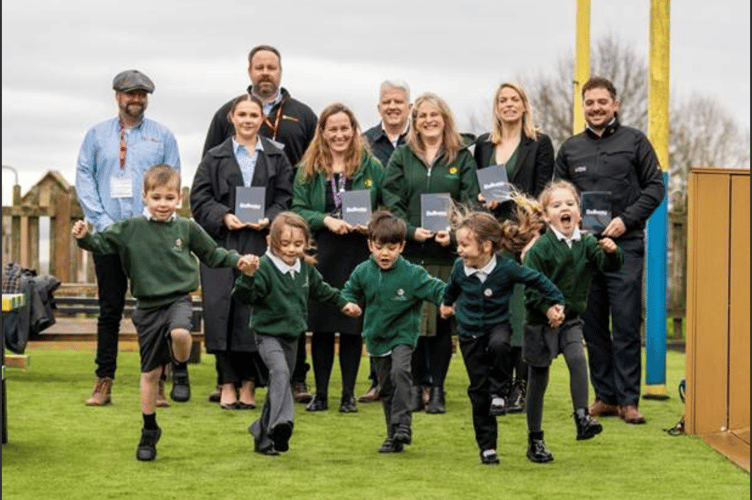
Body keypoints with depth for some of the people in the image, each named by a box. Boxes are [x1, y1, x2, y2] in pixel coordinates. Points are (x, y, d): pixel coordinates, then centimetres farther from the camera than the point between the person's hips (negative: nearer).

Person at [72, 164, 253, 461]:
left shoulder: (187, 228, 1)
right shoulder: (130, 229, -2)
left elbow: (212, 253, 10)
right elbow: (102, 243, -2)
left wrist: (237, 260, -2)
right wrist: (84, 237, -22)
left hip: (178, 299, -1)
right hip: (148, 306, 1)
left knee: (179, 333, -36)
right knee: (150, 372, 6)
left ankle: (181, 369, -1)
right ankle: (149, 431, 20)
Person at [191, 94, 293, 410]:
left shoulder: (277, 158, 13)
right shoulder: (215, 158, 11)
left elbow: (285, 199, 8)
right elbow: (199, 199, 5)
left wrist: (268, 220, -10)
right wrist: (223, 217, -11)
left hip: (262, 244, 0)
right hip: (222, 245, 0)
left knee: (256, 313, -6)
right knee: (223, 310, -7)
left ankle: (249, 384, 2)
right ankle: (228, 384, -1)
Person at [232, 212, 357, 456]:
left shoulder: (305, 268, 2)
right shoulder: (265, 267, -19)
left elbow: (320, 289, 22)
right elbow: (244, 296, -29)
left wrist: (342, 302, 27)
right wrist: (248, 276, -46)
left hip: (292, 334, 7)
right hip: (268, 333, -7)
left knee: (280, 381, 12)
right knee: (280, 371, -29)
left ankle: (263, 432, 24)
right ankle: (280, 423, -38)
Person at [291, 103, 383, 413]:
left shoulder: (372, 167, 6)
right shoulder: (309, 169, 8)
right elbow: (298, 210, 3)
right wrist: (327, 220, -12)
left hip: (359, 256, -1)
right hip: (320, 255, 1)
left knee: (352, 326, 2)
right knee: (321, 326, 3)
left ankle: (349, 394, 11)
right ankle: (320, 393, 14)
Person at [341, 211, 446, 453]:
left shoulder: (412, 274, -15)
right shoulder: (363, 272, -4)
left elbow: (436, 289, -12)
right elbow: (349, 291, 13)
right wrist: (350, 304, -8)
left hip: (403, 335, -4)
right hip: (376, 338, 4)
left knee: (400, 371, -29)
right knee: (386, 387, 10)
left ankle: (402, 423, -23)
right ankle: (394, 436, 20)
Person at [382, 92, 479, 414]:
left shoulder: (462, 158, 9)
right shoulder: (402, 157, 11)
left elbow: (471, 202, 2)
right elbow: (391, 199, 3)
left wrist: (454, 232, -15)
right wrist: (411, 231, -12)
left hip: (447, 252, -1)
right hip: (408, 251, 1)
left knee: (442, 319, 0)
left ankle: (437, 389, 6)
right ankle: (416, 385, 8)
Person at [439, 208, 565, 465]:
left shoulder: (507, 268, -20)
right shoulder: (460, 268, -10)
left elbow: (538, 280, -7)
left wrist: (556, 303, -3)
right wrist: (446, 303, 32)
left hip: (498, 325, -3)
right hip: (469, 333, 3)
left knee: (499, 346, -40)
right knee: (478, 390, 2)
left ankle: (499, 391, -16)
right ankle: (487, 446, 11)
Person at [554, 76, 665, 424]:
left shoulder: (634, 141, 4)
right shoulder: (570, 148, 13)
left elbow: (655, 187, 2)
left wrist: (626, 219, -10)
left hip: (624, 244, -3)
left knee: (626, 325, -5)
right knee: (593, 326, 5)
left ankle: (628, 400, 0)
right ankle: (605, 397, 13)